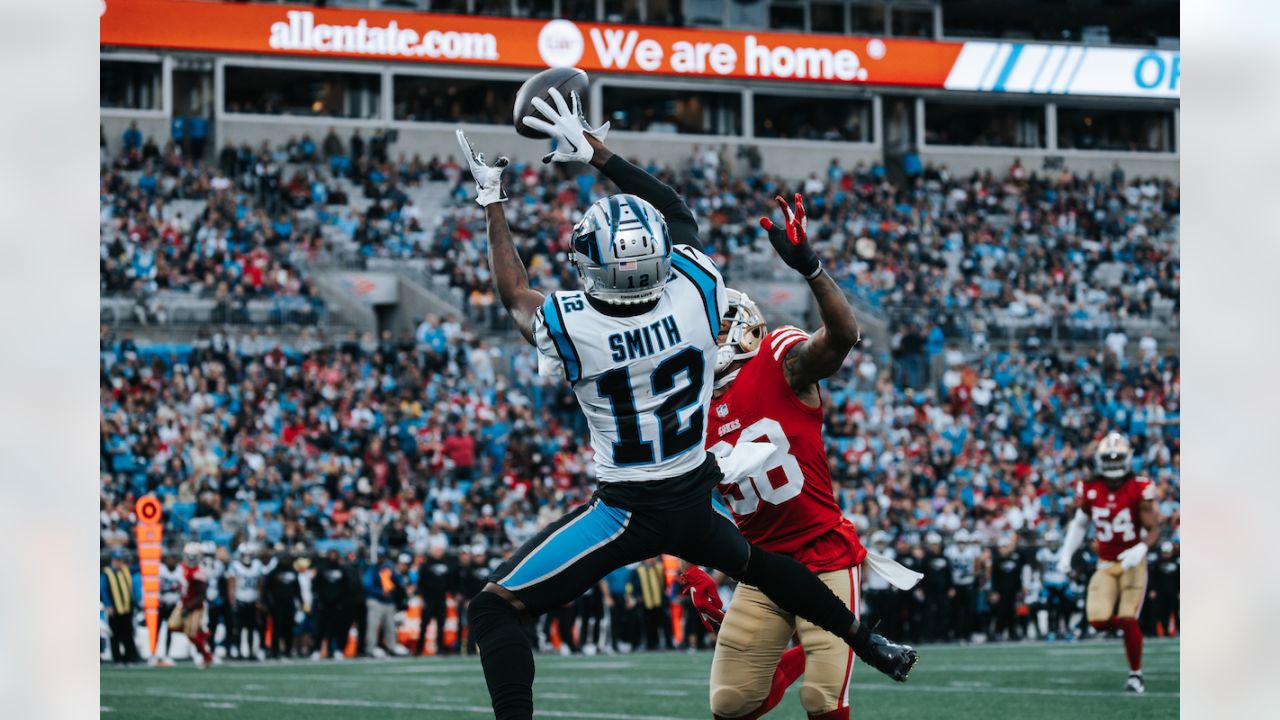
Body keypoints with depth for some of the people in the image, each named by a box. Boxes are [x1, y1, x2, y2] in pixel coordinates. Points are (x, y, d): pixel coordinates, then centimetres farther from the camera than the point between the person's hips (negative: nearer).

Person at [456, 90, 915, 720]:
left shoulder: (567, 326, -21)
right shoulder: (698, 291, -15)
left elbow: (513, 292, 4)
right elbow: (678, 214, 7)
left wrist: (492, 200, 14)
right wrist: (597, 152, 12)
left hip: (626, 513, -5)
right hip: (696, 503, 5)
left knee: (494, 609, -2)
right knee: (755, 562, 36)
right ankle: (870, 645, 51)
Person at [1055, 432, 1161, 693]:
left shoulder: (1139, 490, -14)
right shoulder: (1090, 490, -3)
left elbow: (1154, 530, -12)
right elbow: (1079, 523, 14)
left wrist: (1141, 549, -31)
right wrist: (1067, 552, 4)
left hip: (1132, 563, -3)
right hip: (1105, 564, 3)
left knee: (1128, 621, -11)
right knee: (1098, 620, -11)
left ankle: (1136, 674, 5)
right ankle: (1127, 624, 22)